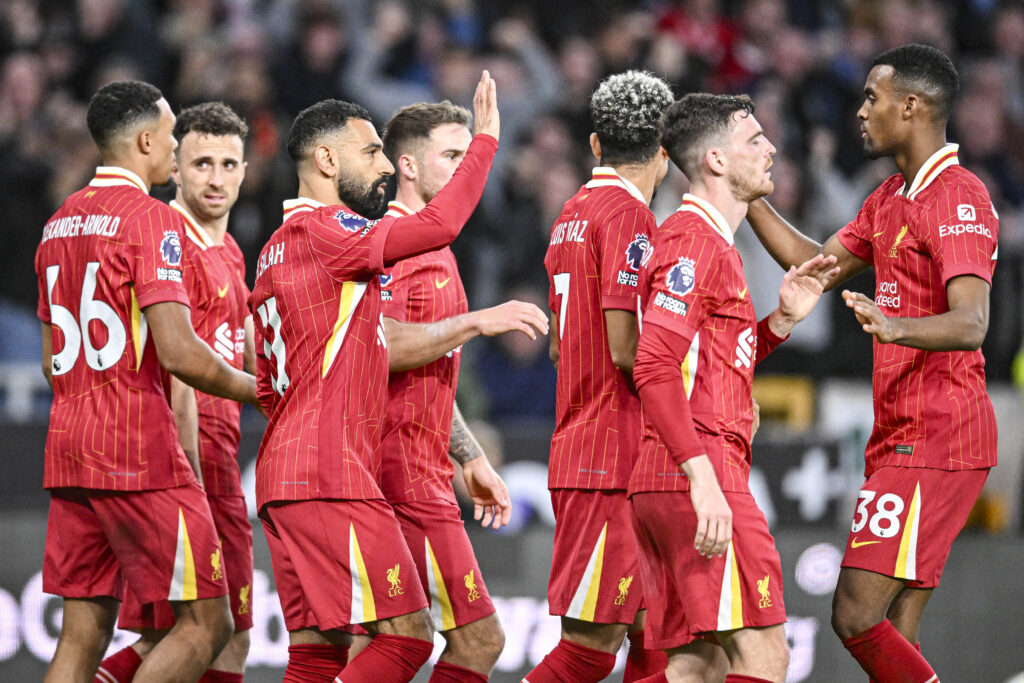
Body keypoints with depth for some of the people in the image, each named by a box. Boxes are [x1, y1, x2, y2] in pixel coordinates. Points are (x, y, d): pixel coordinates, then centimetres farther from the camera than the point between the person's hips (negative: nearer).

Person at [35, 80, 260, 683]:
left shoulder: (60, 223, 17)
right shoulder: (150, 219, -9)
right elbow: (178, 351, -17)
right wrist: (253, 389, -2)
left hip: (67, 451, 8)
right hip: (140, 452, -8)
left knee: (83, 633, 7)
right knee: (207, 624, -4)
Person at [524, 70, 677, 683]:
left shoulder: (574, 213, 16)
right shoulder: (628, 216, -12)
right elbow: (627, 347, -18)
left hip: (576, 443, 9)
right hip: (616, 455, -9)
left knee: (653, 631, 9)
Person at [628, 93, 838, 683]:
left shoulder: (713, 242, 22)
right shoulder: (695, 242, -9)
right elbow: (654, 369, -19)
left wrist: (782, 320, 13)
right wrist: (703, 477, -25)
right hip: (699, 477, -10)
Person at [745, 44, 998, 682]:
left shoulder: (960, 198, -13)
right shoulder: (890, 199, 17)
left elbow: (970, 324, -26)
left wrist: (894, 327, -44)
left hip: (934, 441, -10)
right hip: (900, 436, 10)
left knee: (857, 617, -15)